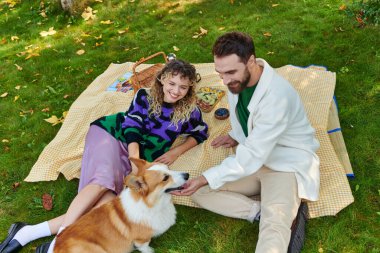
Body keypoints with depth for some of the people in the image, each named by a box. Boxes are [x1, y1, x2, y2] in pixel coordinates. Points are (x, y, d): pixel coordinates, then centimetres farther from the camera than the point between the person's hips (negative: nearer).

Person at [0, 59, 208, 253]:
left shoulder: (188, 111, 5)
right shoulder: (144, 96, -2)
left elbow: (201, 133, 18)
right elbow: (132, 128, -10)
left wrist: (176, 152, 2)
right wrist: (136, 161, -25)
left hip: (130, 156, 2)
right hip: (109, 134, -2)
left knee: (108, 203, -24)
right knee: (104, 180, -34)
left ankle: (33, 231, -25)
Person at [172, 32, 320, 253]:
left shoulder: (277, 96, -30)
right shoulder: (238, 79, -5)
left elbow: (251, 157, -29)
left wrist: (204, 179, -29)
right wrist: (235, 136, 5)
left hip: (288, 164, -8)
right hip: (252, 157, 9)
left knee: (273, 230, -36)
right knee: (200, 192, -9)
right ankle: (264, 213, -14)